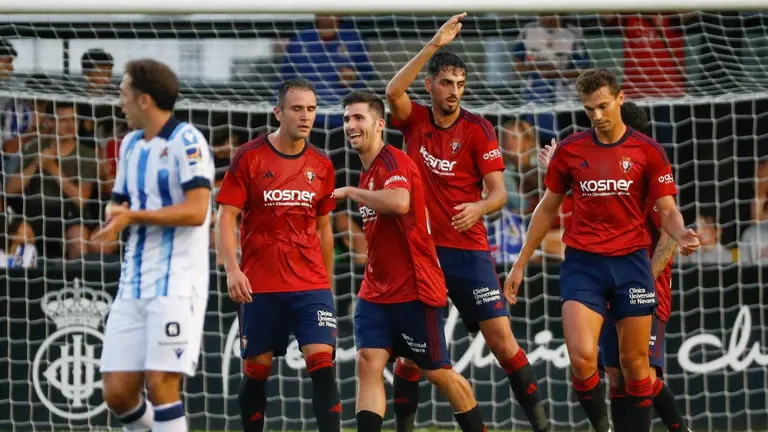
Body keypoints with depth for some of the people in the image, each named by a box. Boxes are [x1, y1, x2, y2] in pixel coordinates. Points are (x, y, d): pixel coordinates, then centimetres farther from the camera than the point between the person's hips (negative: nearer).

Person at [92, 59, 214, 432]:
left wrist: (133, 216, -21)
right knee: (117, 392, 2)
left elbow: (196, 211, -17)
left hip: (176, 283, -8)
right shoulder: (131, 145, 17)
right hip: (134, 283, 8)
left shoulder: (186, 142, -8)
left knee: (160, 385, -15)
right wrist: (114, 215, -2)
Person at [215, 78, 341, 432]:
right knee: (257, 370, 5)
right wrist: (232, 270, -17)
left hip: (311, 284, 2)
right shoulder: (249, 158, -3)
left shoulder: (322, 166, 8)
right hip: (259, 286, -2)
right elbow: (226, 217, -5)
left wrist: (327, 282, 18)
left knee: (322, 363, -12)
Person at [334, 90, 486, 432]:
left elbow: (399, 202, -37)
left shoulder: (393, 161, -16)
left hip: (414, 291, -8)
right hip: (376, 290, 8)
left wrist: (349, 192, -25)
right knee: (368, 364, -8)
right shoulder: (369, 171, 13)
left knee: (437, 372, 4)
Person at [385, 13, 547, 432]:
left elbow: (498, 192, -6)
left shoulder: (478, 129, -2)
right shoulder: (415, 120, 3)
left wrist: (479, 207, -29)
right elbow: (394, 91, -18)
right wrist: (434, 45, -23)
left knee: (502, 340, -7)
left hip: (468, 249, -2)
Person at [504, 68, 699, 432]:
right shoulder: (569, 150, 4)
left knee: (635, 364, 5)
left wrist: (681, 235, -23)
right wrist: (520, 264, 14)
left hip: (630, 263, 0)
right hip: (582, 265, 0)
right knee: (582, 358, -17)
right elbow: (547, 209, 14)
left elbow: (667, 211, 0)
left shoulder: (648, 151, 0)